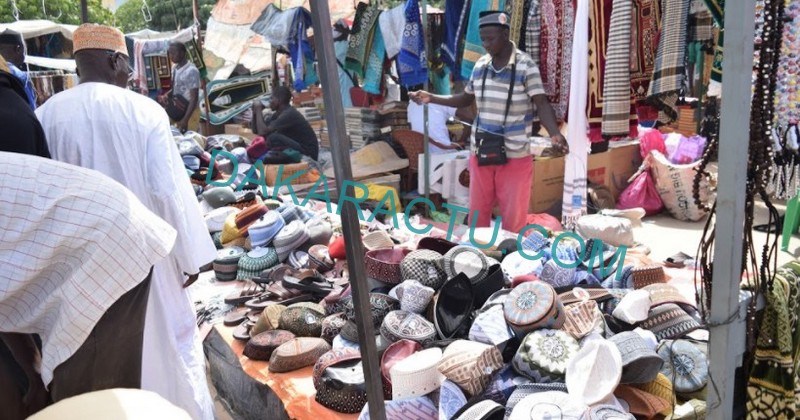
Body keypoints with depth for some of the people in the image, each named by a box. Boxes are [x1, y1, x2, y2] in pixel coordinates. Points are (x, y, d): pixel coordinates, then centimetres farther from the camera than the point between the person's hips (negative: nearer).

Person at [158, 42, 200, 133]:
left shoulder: (191, 71, -19)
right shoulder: (175, 68, 7)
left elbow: (194, 99, -21)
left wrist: (185, 120, -27)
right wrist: (165, 96, 1)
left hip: (189, 112, -8)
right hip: (177, 111, 8)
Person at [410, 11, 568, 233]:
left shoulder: (526, 65, -10)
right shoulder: (480, 65, 6)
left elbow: (541, 104, -14)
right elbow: (466, 99, 18)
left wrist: (555, 134, -31)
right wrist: (431, 98, 9)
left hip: (515, 155, -5)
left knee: (513, 217, 5)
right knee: (477, 212, 15)